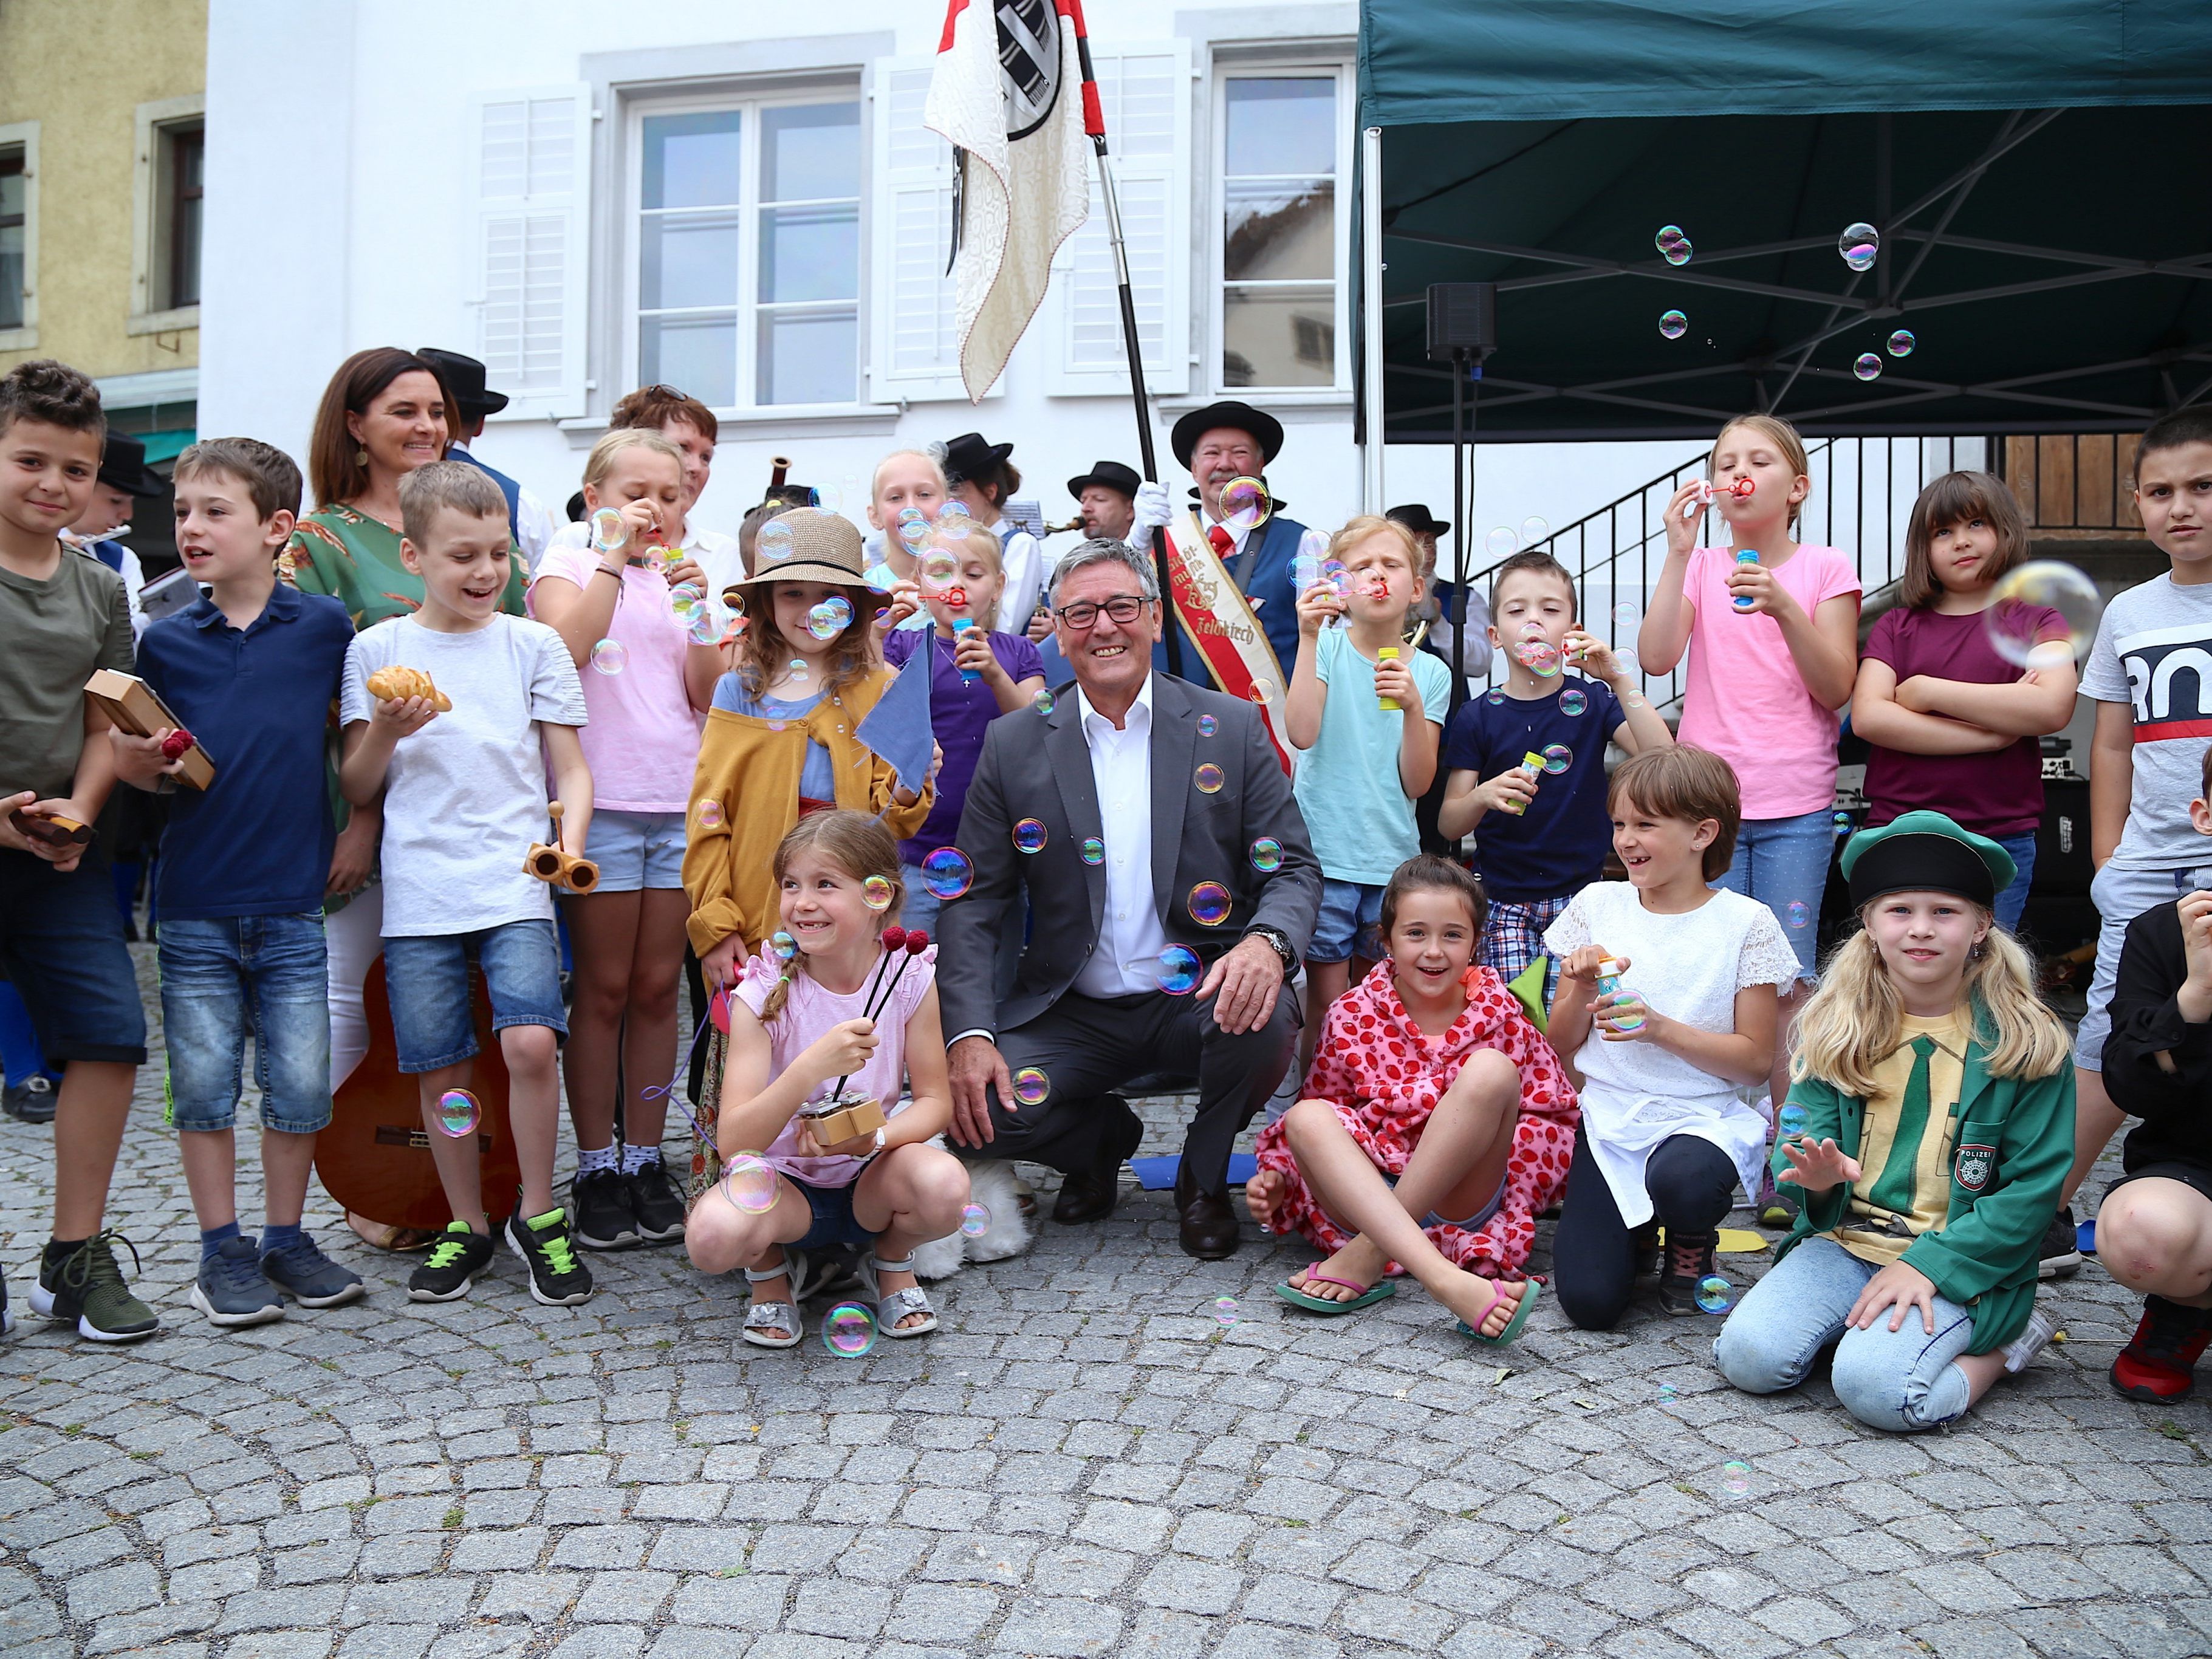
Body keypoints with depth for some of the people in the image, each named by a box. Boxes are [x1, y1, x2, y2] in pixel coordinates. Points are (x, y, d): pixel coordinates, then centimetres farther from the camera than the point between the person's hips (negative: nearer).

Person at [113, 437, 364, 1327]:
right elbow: (146, 766, 9)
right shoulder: (166, 641, 3)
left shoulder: (323, 625, -1)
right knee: (203, 1083, 7)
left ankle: (286, 1239, 22)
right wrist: (141, 763, -11)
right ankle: (222, 1251, 21)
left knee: (300, 1084, 5)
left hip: (293, 900, -1)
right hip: (195, 902, 1)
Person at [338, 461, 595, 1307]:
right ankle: (467, 1226, 23)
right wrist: (386, 731, -10)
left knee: (531, 1040, -17)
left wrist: (568, 844, -10)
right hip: (418, 891, 1)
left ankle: (538, 1214, 3)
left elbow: (572, 770, 9)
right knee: (438, 1068, 4)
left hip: (515, 882, -1)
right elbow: (356, 788, 10)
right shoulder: (377, 649, 7)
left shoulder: (533, 645, 8)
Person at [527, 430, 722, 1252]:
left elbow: (707, 696, 7)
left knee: (657, 988, 6)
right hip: (601, 797, -4)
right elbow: (564, 646, -16)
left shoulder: (681, 570, 16)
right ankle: (596, 1169, 11)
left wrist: (695, 607, -4)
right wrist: (614, 559, -11)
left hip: (680, 798, 4)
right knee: (604, 988, 0)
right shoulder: (570, 556, 4)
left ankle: (645, 1159, 16)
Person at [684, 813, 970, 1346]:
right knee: (715, 1235, -34)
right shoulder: (763, 996, -17)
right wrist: (813, 1067, -41)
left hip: (870, 1178, 2)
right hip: (783, 1181, -1)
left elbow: (935, 1099, -6)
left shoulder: (909, 980, -11)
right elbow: (734, 1141, -24)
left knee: (944, 1185, -32)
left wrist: (872, 1137, -28)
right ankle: (771, 1269, 5)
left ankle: (892, 1262, 5)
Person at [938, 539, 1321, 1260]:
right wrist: (970, 1034, -14)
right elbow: (972, 903, 1)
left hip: (1198, 1000, -1)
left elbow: (1294, 869, -2)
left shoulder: (1231, 727, 1)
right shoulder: (1013, 746, 3)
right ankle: (1104, 1138, 14)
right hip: (1072, 1012, 1)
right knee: (981, 1109, -23)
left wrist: (1267, 941, -26)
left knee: (1265, 1023, -32)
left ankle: (1203, 1176, 3)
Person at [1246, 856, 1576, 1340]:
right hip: (1367, 1196, 1)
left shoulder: (1497, 1012, 3)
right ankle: (1447, 1281, -46)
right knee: (1306, 1117, -27)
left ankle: (1366, 1257, -26)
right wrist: (1278, 1179, -7)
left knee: (1490, 1068, -23)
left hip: (1463, 1202, -1)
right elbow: (1318, 1116, 11)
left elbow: (1555, 1108, 0)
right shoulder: (1353, 1016, 3)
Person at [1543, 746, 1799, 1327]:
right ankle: (1636, 1232, 20)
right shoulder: (1598, 904, 4)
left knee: (1680, 1180, -38)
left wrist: (1659, 1028, -19)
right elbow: (1562, 1046, 8)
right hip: (1607, 1114, 2)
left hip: (1702, 1116, -2)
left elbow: (1755, 1059, -5)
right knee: (1589, 1301, -16)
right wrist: (1581, 988, -13)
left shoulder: (1744, 922, -4)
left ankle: (1691, 1245, 0)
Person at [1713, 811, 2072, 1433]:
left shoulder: (2027, 1044, -6)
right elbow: (1804, 1133, 6)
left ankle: (2004, 1342, 1)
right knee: (1750, 1356, -20)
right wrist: (1820, 1176, -20)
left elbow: (2034, 1188, -7)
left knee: (1875, 1386, -27)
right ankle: (1861, 1318, 6)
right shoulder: (1836, 1027, 3)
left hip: (1962, 1260, -3)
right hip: (1845, 1241, 3)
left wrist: (1930, 1263, -16)